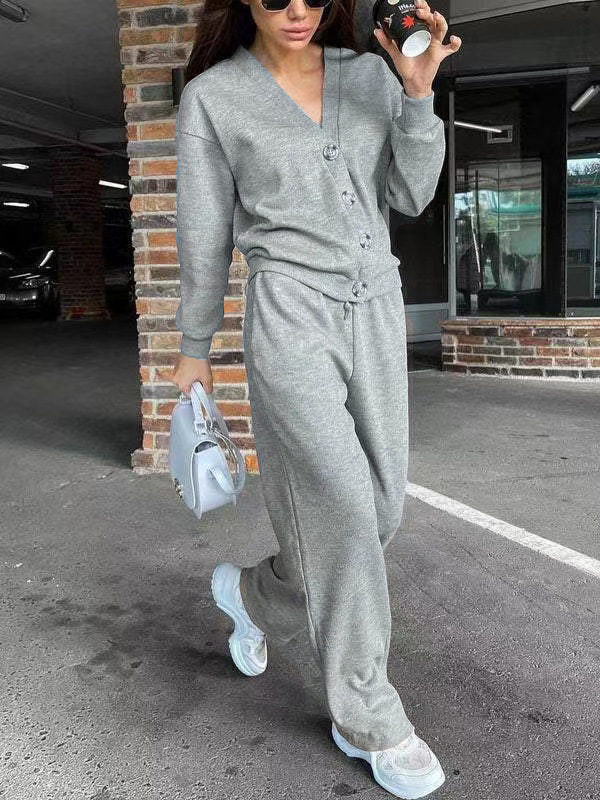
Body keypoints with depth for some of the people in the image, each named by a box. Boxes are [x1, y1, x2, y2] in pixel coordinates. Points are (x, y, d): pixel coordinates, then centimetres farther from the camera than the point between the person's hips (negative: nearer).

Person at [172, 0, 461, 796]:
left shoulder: (370, 74, 11)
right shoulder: (212, 97, 1)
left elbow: (411, 194, 6)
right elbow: (204, 233, 4)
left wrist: (419, 93, -7)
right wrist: (194, 347, 9)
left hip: (377, 312, 5)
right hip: (290, 317, -5)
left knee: (378, 507, 6)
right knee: (342, 507, -11)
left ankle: (254, 593, 34)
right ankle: (369, 718, 8)